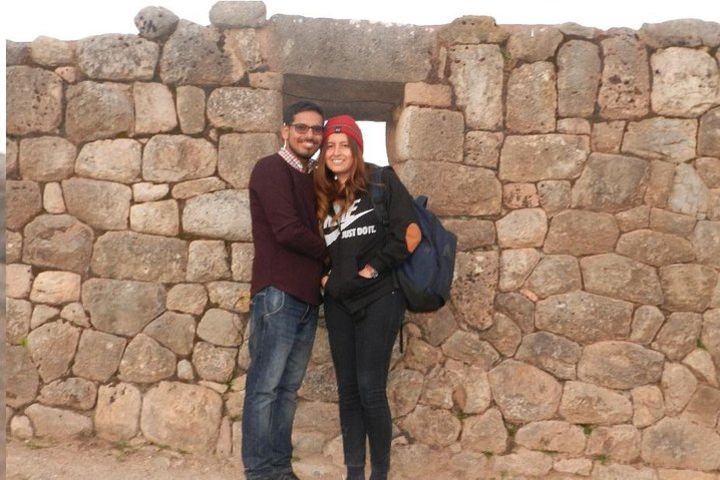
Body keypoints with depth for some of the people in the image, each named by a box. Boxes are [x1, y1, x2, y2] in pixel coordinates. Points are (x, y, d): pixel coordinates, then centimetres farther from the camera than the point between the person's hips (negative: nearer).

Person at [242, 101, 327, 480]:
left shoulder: (313, 178, 18)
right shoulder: (270, 170, -5)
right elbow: (288, 231, -14)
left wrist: (323, 269, 0)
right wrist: (329, 251, 0)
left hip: (308, 295, 7)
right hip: (278, 293, -7)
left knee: (288, 388, 11)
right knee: (265, 386, -1)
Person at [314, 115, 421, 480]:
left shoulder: (381, 181, -4)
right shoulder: (323, 196, 12)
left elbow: (411, 234, -12)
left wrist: (374, 268, -10)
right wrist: (325, 276, 5)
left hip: (379, 298, -5)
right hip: (339, 302, 6)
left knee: (370, 389, -5)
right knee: (347, 390, 8)